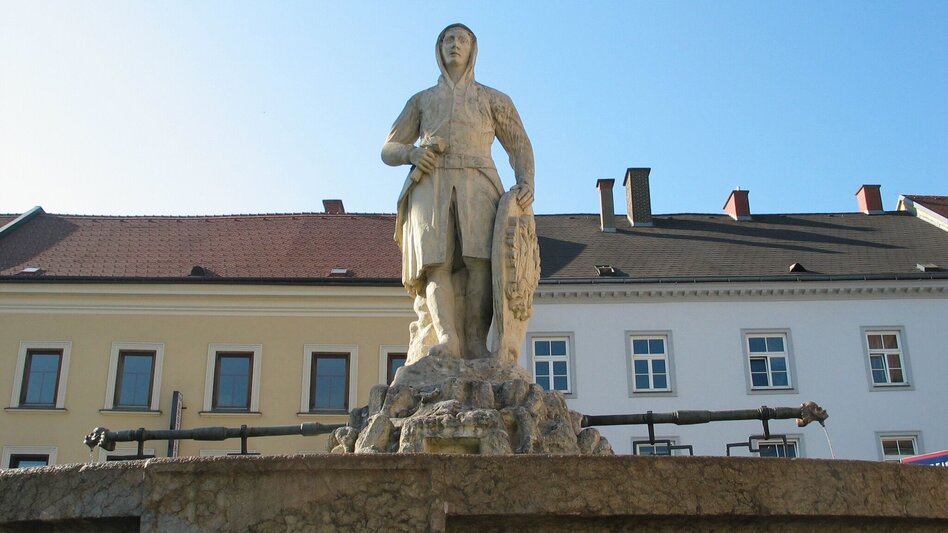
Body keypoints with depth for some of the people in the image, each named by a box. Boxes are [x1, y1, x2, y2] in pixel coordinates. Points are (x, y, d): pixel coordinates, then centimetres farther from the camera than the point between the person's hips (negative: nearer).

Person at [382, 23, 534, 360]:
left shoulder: (493, 99, 24)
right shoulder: (421, 100, 27)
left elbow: (519, 146, 17)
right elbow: (388, 151, 23)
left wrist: (526, 183, -5)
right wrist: (412, 153, -3)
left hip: (476, 186, 0)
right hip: (431, 188, 1)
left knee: (479, 260, -26)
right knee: (437, 260, -24)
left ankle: (476, 342, -33)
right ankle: (446, 342, -40)